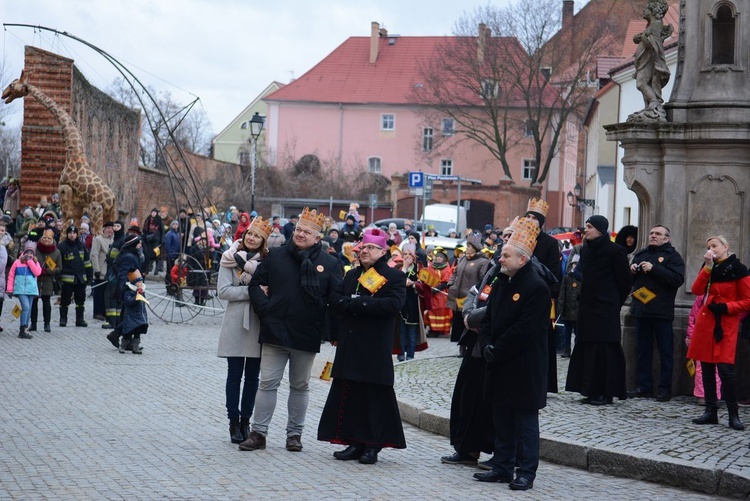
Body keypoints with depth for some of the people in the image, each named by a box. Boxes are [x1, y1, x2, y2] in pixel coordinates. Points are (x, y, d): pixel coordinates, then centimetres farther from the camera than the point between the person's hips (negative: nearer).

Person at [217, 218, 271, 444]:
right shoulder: (230, 258, 2)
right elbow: (223, 291, -6)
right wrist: (252, 291, -16)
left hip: (259, 322, 1)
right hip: (236, 322, -1)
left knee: (252, 375, 7)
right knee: (234, 374, 1)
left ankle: (245, 421, 16)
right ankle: (234, 422, 8)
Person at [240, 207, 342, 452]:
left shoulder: (329, 264, 1)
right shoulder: (275, 256, 5)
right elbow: (256, 284, 9)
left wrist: (328, 329, -8)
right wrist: (264, 309, -5)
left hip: (307, 336, 0)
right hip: (275, 332, 1)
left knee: (300, 386, 11)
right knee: (267, 383, 1)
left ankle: (294, 434, 20)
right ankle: (258, 432, 5)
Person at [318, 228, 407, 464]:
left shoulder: (394, 277, -1)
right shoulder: (352, 276, 19)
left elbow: (393, 304, -17)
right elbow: (335, 300, 8)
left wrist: (358, 302, -16)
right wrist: (354, 303, -13)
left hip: (376, 349, -6)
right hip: (349, 346, 6)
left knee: (375, 396, -1)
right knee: (349, 394, 5)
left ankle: (372, 445, 5)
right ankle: (355, 442, 12)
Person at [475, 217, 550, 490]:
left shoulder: (537, 288, -15)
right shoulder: (502, 283, 12)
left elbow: (525, 330, -20)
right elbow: (488, 319, 14)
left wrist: (497, 352, -16)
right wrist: (486, 345, -3)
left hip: (524, 369, -8)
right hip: (499, 366, 8)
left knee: (525, 422, 0)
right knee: (502, 419, 14)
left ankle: (526, 472, 6)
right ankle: (502, 467, 22)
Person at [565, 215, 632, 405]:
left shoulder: (614, 250, -8)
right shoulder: (585, 250, 13)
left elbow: (625, 280, -5)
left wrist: (614, 302, 1)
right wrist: (582, 299, 14)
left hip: (605, 309, -7)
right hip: (587, 307, 7)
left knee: (604, 348, -7)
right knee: (586, 347, 6)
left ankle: (605, 392, -3)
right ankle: (591, 391, 12)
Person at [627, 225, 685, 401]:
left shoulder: (672, 256, -1)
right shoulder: (641, 254, 17)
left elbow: (678, 279, -17)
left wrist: (654, 269, -20)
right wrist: (631, 270, -1)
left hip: (662, 312, -6)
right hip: (642, 310, 6)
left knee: (665, 351, -1)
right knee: (643, 351, 8)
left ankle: (665, 388, 2)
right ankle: (644, 386, 13)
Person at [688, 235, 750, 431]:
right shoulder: (710, 268, 14)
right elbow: (697, 290, -2)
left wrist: (725, 307, -15)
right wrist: (707, 267, -8)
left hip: (726, 325, -6)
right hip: (705, 323, 6)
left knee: (725, 369, -12)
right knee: (707, 369, 5)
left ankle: (734, 415, -4)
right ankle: (710, 412, 12)